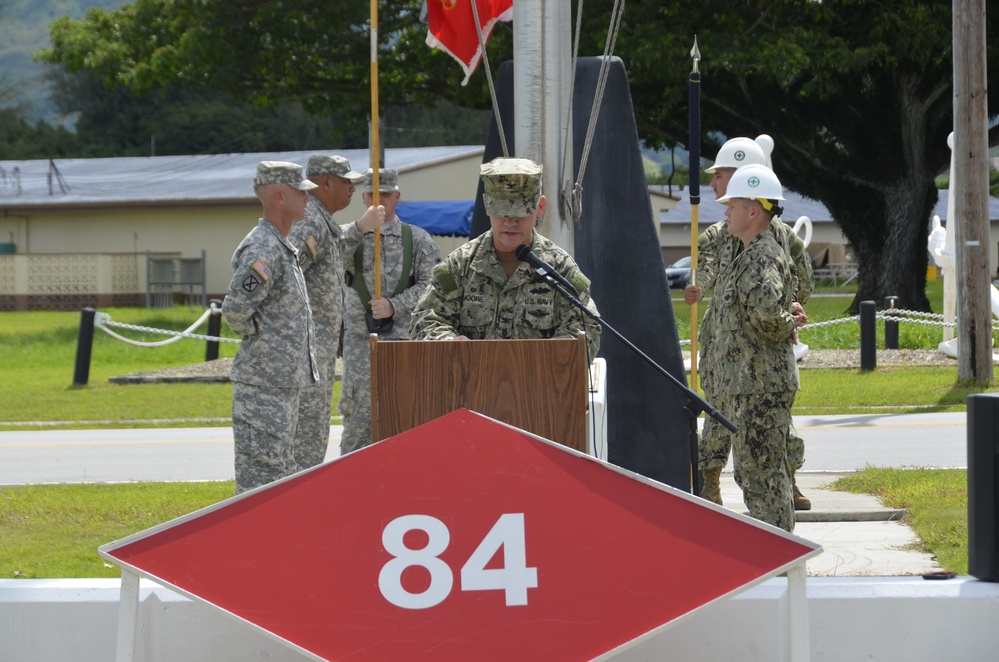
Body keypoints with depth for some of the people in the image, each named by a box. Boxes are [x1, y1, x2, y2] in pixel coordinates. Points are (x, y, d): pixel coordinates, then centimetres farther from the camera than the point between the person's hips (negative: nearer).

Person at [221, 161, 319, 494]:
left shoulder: (283, 248, 16)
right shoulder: (262, 249, -17)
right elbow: (235, 309, -25)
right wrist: (259, 334, -11)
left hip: (284, 383, 10)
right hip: (264, 382, -10)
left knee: (281, 472, 15)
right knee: (260, 476, -9)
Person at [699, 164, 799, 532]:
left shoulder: (764, 257, -17)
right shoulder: (748, 256, 17)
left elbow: (767, 308, -35)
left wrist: (785, 329, -17)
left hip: (761, 387, -11)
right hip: (743, 387, 11)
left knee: (762, 474, -9)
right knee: (750, 473, 15)